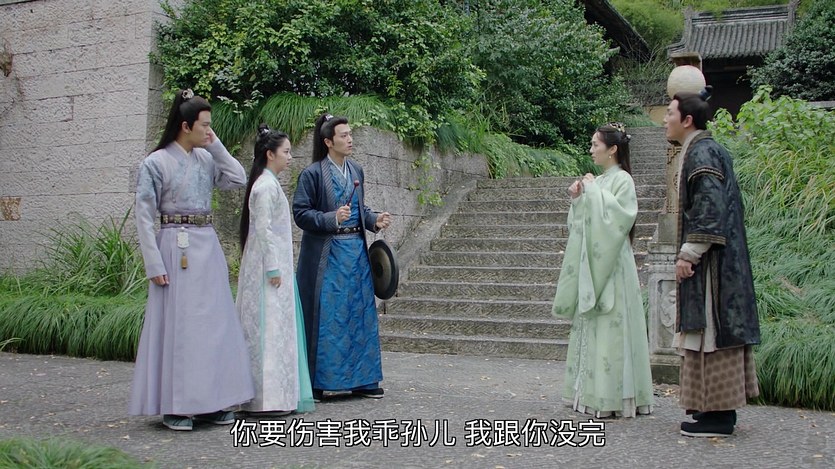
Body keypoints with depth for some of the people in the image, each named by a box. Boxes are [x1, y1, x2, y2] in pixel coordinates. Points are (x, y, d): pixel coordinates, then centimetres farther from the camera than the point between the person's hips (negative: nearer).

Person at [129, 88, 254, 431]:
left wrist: (216, 146, 2)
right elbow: (144, 217, -8)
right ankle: (174, 406, 7)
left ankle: (209, 402, 18)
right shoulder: (156, 163, -6)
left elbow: (238, 179, 3)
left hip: (208, 246, 6)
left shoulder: (206, 158, 10)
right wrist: (154, 265, -13)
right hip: (176, 247, -6)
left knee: (214, 323, 8)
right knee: (177, 325, -2)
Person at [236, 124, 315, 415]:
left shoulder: (268, 184, 16)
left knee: (274, 328, 11)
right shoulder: (266, 186, -14)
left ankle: (273, 394, 16)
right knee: (270, 327, -8)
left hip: (272, 266, 10)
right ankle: (269, 398, -5)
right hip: (269, 268, -10)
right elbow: (263, 229, -19)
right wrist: (273, 269, -19)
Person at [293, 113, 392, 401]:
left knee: (361, 314, 9)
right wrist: (332, 219, -22)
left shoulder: (356, 170, 10)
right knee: (325, 319, -2)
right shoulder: (313, 174, -8)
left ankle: (362, 380, 20)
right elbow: (301, 213, -11)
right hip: (327, 253, -6)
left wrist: (374, 221, 0)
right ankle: (316, 382, 10)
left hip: (356, 250, 6)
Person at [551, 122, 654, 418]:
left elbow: (620, 216, -20)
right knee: (589, 325, 8)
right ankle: (590, 391, 14)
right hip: (591, 264, 8)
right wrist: (578, 199, 1)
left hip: (611, 266, -8)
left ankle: (613, 396, -4)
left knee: (609, 327, -8)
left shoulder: (622, 180, -6)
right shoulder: (596, 182, 15)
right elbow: (581, 222, 18)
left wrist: (593, 192, -14)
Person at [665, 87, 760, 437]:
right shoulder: (704, 151, 18)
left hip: (711, 260, -10)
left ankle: (718, 415, -1)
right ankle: (721, 408, 19)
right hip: (716, 260, 10)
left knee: (711, 330, -6)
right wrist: (690, 253, 21)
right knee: (718, 330, 12)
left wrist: (688, 254, -22)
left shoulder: (701, 153, -14)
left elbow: (711, 206, -23)